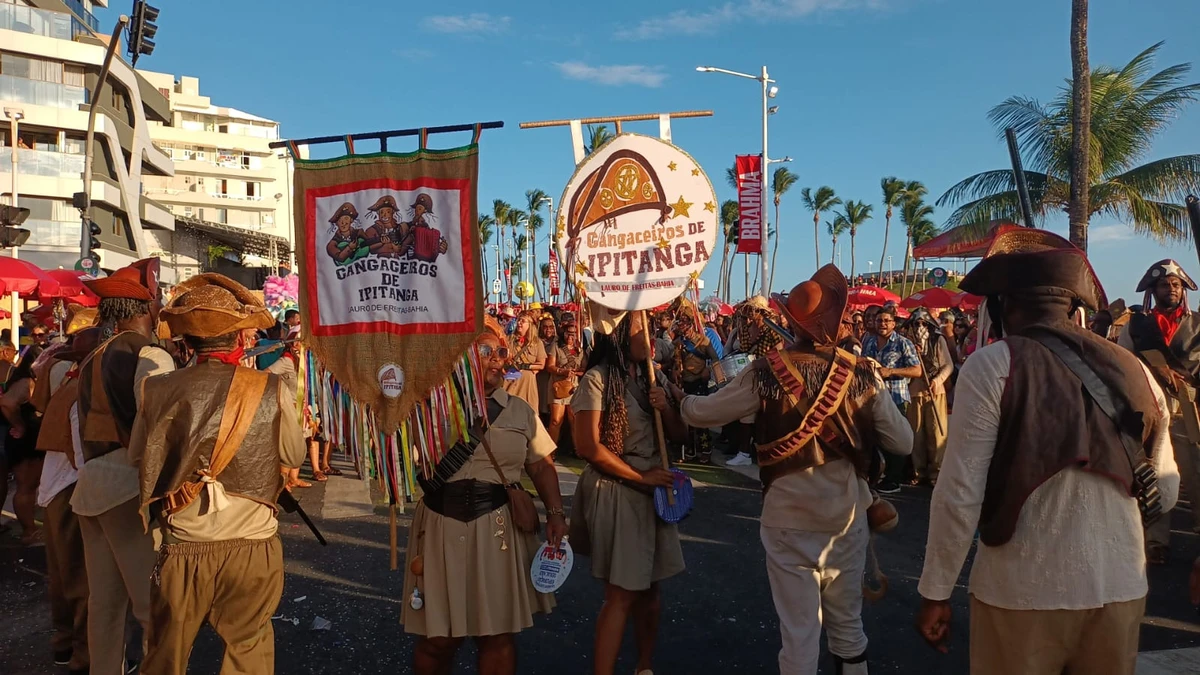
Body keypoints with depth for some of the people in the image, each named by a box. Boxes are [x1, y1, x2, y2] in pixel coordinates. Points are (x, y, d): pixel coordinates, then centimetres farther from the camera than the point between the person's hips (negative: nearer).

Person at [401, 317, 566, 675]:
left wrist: (555, 512, -7)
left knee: (499, 635, 9)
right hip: (443, 528, -1)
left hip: (498, 530, 2)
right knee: (437, 638, 8)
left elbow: (542, 466, 7)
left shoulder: (520, 411, 5)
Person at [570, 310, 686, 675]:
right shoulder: (597, 379, -13)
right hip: (616, 493, -7)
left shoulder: (650, 376, 9)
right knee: (621, 593, -2)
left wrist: (665, 408, -11)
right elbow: (587, 446, -18)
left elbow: (679, 435, 10)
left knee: (650, 587, 15)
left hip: (654, 492, 7)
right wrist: (640, 477, -14)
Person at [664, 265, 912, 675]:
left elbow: (699, 414, -5)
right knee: (848, 624, 21)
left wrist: (679, 399, 16)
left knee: (799, 632, 10)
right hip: (848, 517, 3)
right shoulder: (861, 374, -8)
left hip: (790, 520, -2)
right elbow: (904, 443, -3)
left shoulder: (768, 373, -13)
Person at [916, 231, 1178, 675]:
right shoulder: (1134, 370, 1)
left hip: (1023, 590, -4)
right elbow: (1165, 494, 10)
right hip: (1122, 587, 5)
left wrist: (935, 592, -7)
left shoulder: (992, 365, -14)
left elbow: (959, 493, -16)